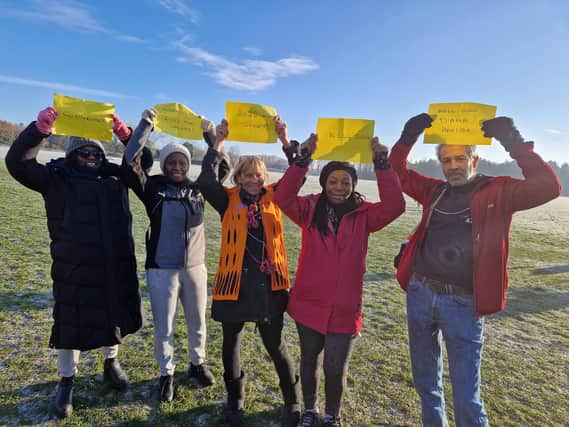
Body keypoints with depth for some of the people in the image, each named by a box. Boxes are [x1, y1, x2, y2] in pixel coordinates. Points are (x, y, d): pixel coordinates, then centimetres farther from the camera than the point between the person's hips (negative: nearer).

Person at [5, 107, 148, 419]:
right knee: (70, 324, 9)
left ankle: (111, 362, 44)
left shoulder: (115, 176, 8)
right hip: (74, 270, -3)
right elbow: (17, 162, -10)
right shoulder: (56, 178, 1)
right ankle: (66, 380, 33)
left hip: (116, 268, 3)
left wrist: (126, 134, -4)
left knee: (113, 317, 18)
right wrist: (40, 127, -22)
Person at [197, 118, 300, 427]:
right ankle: (235, 401, 38)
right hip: (234, 282, 0)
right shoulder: (229, 201, 0)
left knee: (276, 344, 10)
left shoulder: (273, 198, 5)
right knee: (231, 343, 15)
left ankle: (293, 402, 31)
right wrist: (218, 143, -17)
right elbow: (206, 181, -16)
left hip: (270, 283, 0)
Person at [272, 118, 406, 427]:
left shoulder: (364, 215, -3)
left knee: (336, 369, 9)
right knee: (309, 361, 19)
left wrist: (381, 163, -23)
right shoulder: (310, 210, -3)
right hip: (308, 304, 1)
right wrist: (303, 158, -24)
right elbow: (283, 197, -19)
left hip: (344, 309, -1)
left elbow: (395, 206, -19)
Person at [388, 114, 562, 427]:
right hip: (419, 294, 4)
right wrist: (407, 138, 0)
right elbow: (396, 173, 14)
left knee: (466, 398, 4)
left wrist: (514, 143, -16)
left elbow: (547, 187, -13)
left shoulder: (497, 191, 0)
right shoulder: (434, 190, 10)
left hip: (463, 304, -4)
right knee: (425, 381, 21)